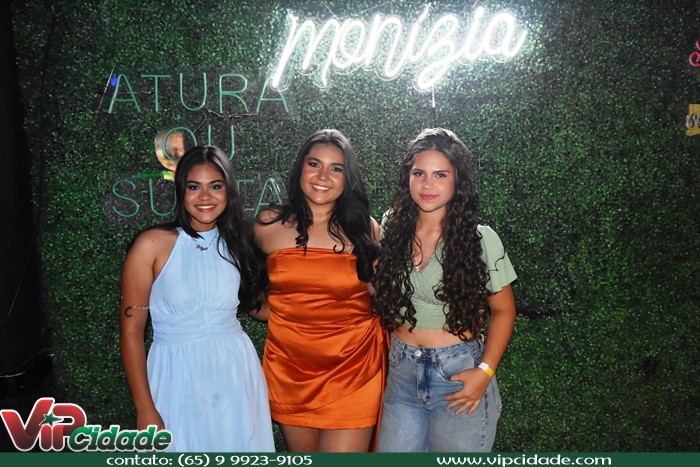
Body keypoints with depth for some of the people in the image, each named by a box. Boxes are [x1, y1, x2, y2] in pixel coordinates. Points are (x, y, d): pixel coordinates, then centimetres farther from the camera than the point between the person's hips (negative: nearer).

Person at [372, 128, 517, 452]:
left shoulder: (480, 239, -9)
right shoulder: (392, 231, 0)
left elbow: (503, 310, -1)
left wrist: (485, 372, -12)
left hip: (458, 377, -3)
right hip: (401, 374, 3)